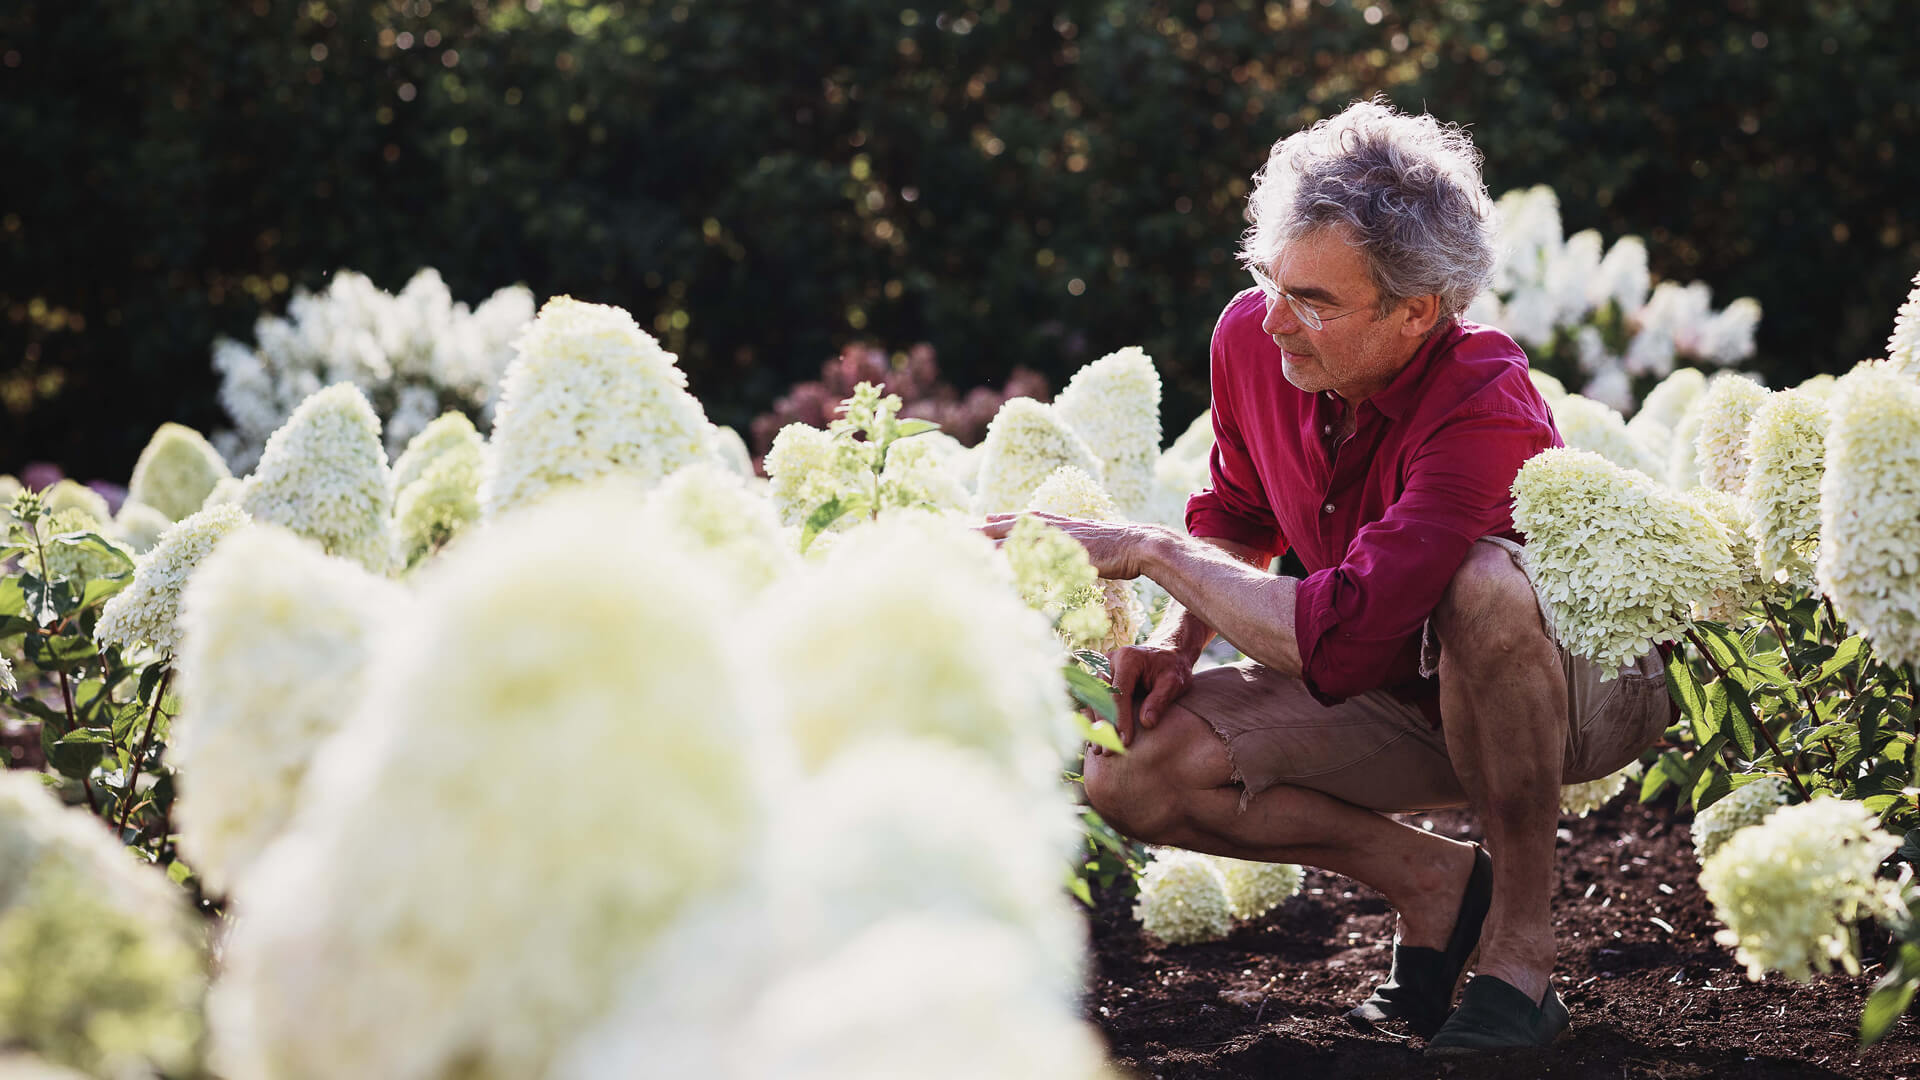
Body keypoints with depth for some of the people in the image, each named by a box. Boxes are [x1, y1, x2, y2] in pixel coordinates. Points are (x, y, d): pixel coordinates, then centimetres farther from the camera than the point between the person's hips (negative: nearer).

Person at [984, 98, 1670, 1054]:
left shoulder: (1483, 410, -34)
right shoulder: (1252, 338, -12)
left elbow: (1340, 637, -44)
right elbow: (1239, 508, 10)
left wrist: (1152, 552, -33)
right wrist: (1179, 637, -8)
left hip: (1589, 684, -6)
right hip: (1407, 703, 6)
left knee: (1482, 586, -42)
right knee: (1129, 770, -15)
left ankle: (1518, 948, -24)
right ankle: (1432, 882, -1)